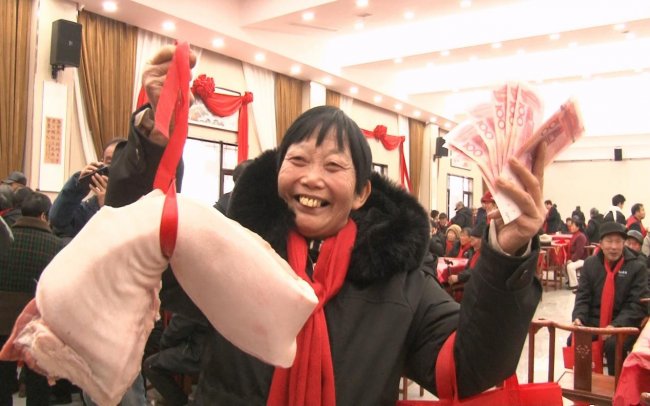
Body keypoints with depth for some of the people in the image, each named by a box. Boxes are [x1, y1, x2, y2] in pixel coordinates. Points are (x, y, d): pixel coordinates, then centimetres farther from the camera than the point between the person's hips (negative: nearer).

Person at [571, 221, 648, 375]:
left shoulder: (637, 268, -4)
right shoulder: (590, 264, 5)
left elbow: (636, 305, -9)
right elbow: (583, 297, 5)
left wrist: (615, 326, -22)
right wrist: (578, 317, -15)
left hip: (624, 325, -3)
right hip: (594, 321, 3)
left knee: (613, 345, -32)